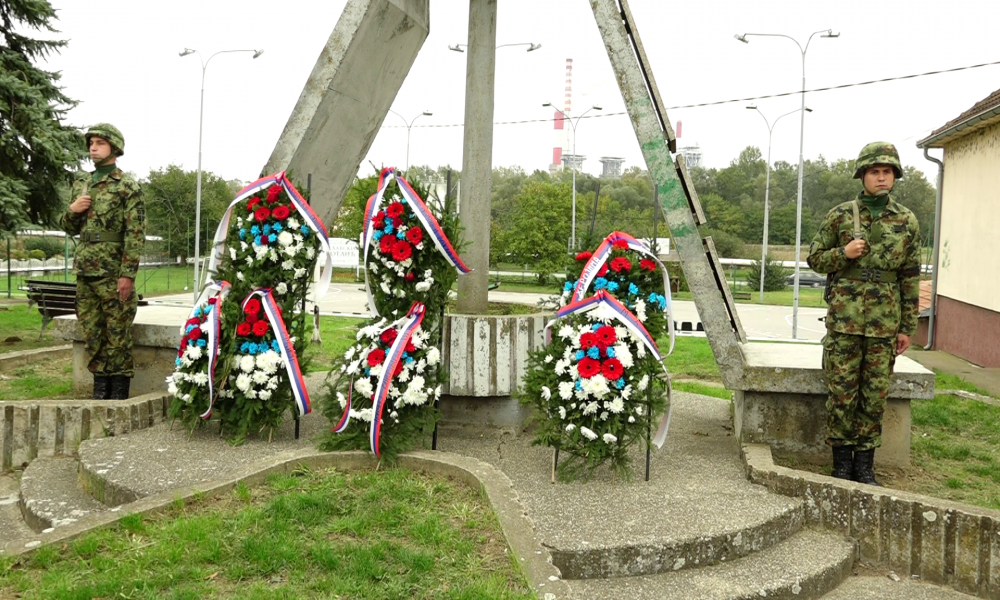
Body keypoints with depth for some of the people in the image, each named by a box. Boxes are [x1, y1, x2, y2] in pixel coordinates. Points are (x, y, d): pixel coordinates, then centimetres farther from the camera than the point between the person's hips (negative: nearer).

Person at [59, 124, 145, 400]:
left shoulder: (127, 186, -4)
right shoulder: (80, 183, 15)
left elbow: (135, 233, -10)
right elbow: (70, 228, 22)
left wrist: (127, 274, -17)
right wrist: (72, 211, -1)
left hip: (113, 273, -6)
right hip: (85, 272, 6)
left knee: (118, 333, -1)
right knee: (91, 331, 9)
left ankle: (119, 390, 6)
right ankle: (100, 385, 18)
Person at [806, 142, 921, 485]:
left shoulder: (907, 222, 6)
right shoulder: (840, 216, 3)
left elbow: (910, 278, 8)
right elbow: (814, 258, 8)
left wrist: (907, 327, 5)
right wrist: (843, 254, -13)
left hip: (885, 324, 1)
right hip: (844, 320, -1)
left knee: (875, 397, 6)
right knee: (841, 394, 1)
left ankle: (865, 463, 16)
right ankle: (842, 461, 14)